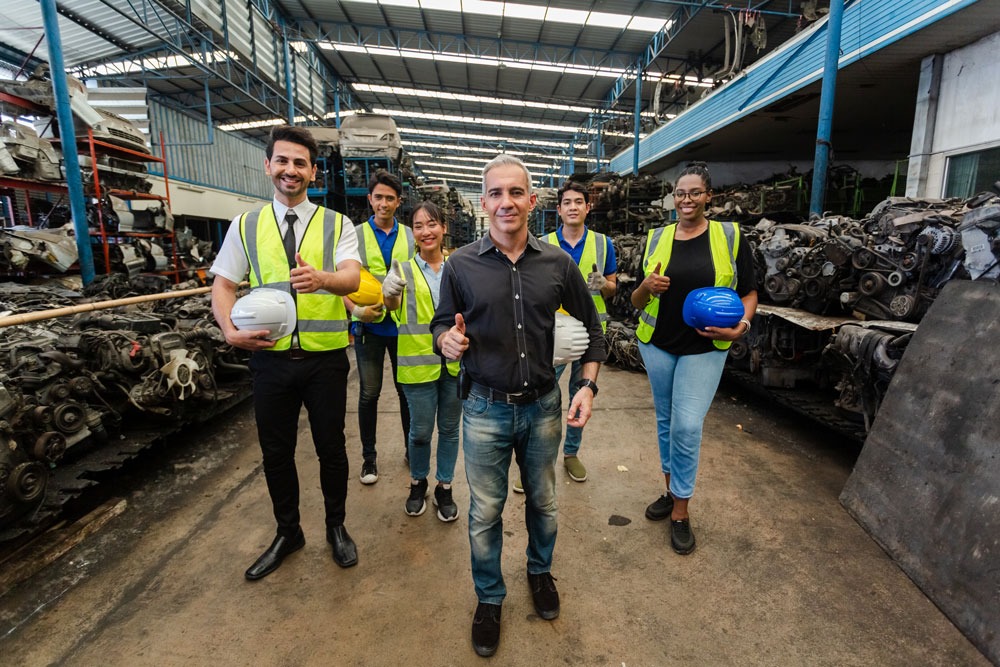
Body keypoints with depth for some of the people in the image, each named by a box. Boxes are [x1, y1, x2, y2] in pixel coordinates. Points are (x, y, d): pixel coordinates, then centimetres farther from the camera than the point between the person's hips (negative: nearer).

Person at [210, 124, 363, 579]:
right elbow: (223, 285, 5)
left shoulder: (337, 225, 0)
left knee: (331, 448, 12)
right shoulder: (245, 227, 7)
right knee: (275, 453, 16)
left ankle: (336, 526, 37)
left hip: (325, 359, -2)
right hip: (270, 358, 2)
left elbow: (352, 277, -16)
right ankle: (288, 533, 40)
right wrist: (231, 331, -14)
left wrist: (321, 278, -39)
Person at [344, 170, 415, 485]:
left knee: (406, 390, 13)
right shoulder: (355, 235, 1)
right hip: (369, 325, -1)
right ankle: (369, 456, 23)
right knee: (369, 394, 7)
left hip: (403, 325, 1)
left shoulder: (411, 236, 6)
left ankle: (412, 447, 30)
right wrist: (355, 309, -19)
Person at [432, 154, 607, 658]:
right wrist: (447, 340, -23)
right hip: (486, 409, -1)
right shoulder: (460, 265, -7)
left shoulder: (558, 264, -4)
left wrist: (588, 384, -6)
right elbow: (442, 324, 1)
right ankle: (489, 597, 39)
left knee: (542, 500, 21)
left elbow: (590, 326, 5)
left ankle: (540, 570, 51)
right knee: (485, 511, 13)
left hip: (543, 406, 2)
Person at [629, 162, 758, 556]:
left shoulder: (729, 236, -4)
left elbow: (749, 291, 2)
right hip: (657, 344, 3)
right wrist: (647, 287, -17)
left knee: (687, 427, -7)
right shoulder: (657, 239, 2)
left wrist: (742, 325, -16)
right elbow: (636, 302, 5)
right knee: (665, 421, 14)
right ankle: (672, 490, 34)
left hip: (704, 349, -3)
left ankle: (681, 511, 13)